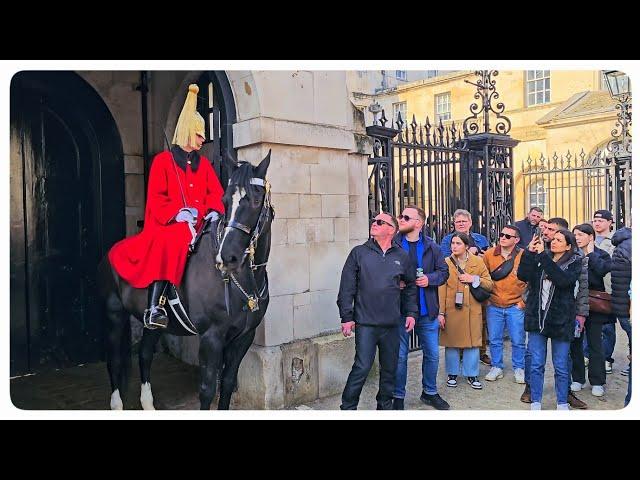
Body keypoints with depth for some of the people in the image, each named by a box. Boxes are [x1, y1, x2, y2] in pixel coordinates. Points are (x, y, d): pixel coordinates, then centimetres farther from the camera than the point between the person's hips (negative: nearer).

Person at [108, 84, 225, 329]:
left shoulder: (204, 163, 20)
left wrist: (214, 211, -9)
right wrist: (177, 212, -19)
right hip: (169, 225, -5)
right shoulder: (163, 160, 5)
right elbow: (156, 198, -3)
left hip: (200, 225, 5)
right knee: (170, 245, -35)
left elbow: (216, 192, 12)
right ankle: (155, 307, -37)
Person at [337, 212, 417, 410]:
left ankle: (385, 405, 30)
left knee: (390, 368, 12)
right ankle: (347, 407, 9)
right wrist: (347, 317, -6)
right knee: (362, 367, -5)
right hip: (365, 322, -3)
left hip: (392, 323, 3)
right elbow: (347, 287, -2)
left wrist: (411, 313, 9)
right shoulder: (359, 253, 0)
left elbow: (410, 286, 16)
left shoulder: (402, 256, 7)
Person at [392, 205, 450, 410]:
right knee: (400, 356, 6)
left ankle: (430, 392, 34)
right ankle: (398, 397, 22)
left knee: (432, 354, 14)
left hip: (427, 310, 3)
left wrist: (429, 279, -11)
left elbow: (444, 271, 7)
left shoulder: (431, 246, 1)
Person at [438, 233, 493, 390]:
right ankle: (452, 374, 22)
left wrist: (474, 279, -10)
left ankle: (472, 375, 20)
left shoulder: (478, 262, 6)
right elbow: (441, 290, -2)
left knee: (472, 342, 5)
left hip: (472, 310, 1)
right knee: (452, 342, 6)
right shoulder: (445, 263, 1)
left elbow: (489, 285, 8)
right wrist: (441, 313, -8)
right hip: (451, 310, -1)